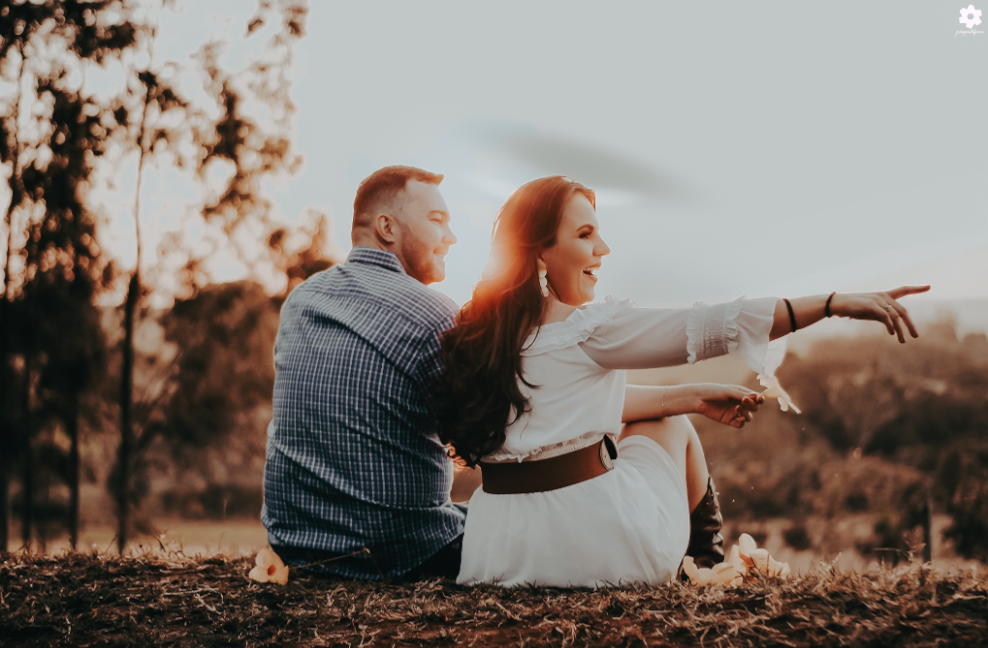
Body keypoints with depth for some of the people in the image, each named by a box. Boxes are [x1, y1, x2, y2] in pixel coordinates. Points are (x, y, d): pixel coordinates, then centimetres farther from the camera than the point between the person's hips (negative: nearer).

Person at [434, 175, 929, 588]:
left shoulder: (480, 335, 7)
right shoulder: (590, 329, -14)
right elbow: (710, 328, -18)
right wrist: (835, 303, -18)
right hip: (601, 546, -6)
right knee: (671, 424, 21)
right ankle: (708, 558, 40)